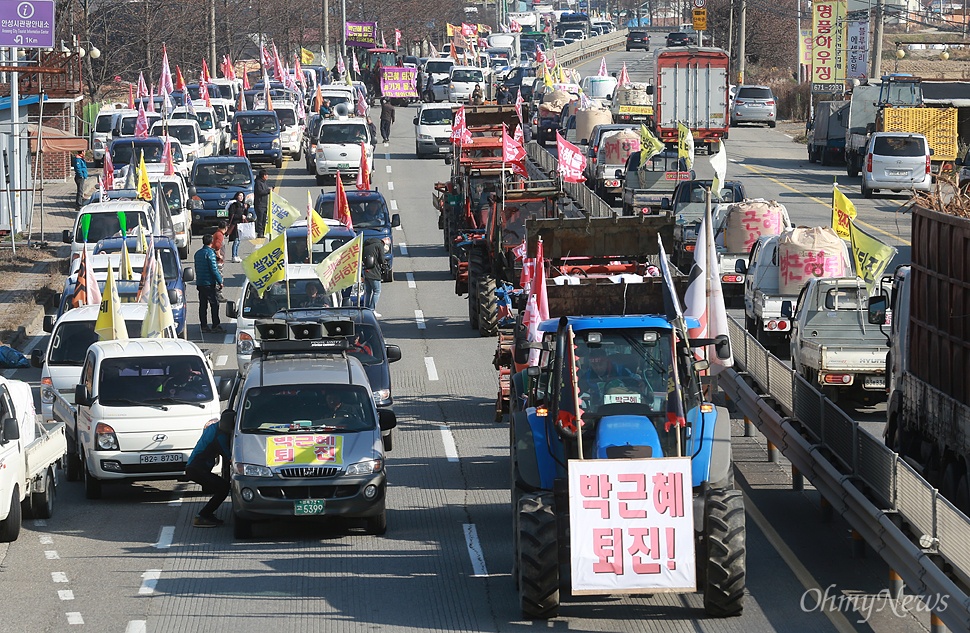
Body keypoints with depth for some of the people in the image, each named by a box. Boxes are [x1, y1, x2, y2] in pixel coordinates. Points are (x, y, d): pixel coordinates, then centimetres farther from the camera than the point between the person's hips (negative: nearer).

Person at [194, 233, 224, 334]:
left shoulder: (198, 253, 11)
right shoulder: (210, 253, -12)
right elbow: (213, 269, -16)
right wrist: (220, 281, -9)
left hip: (200, 283, 7)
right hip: (210, 283, -7)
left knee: (202, 305, 8)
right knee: (214, 305, -3)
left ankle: (204, 326, 7)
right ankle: (216, 326, -5)